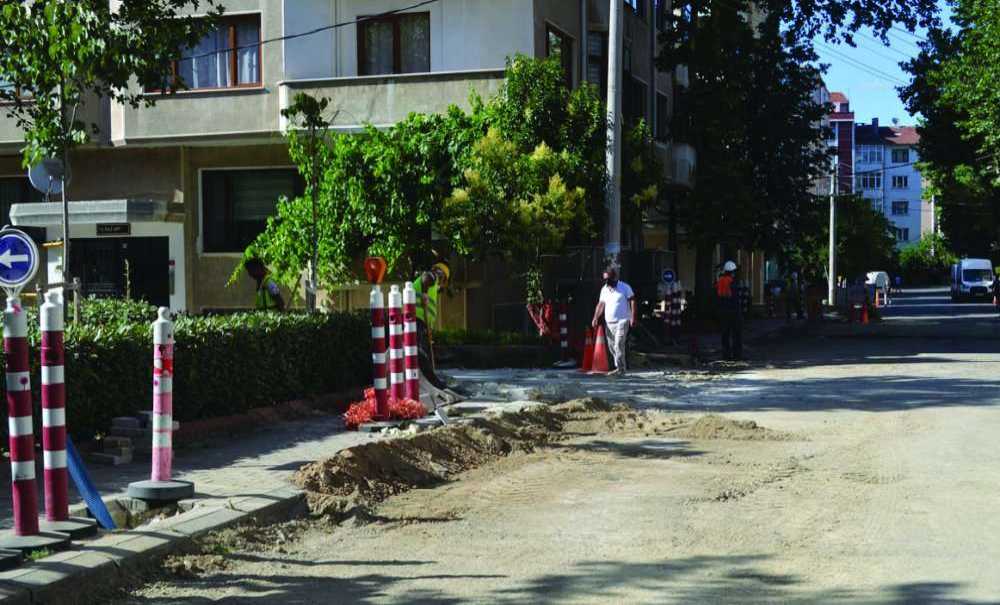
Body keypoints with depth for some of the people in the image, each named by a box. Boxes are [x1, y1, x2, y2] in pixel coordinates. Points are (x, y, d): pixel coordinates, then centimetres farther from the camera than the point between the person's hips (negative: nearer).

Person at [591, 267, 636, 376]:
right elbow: (600, 304, 13)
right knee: (611, 346, 6)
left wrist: (633, 318, -13)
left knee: (619, 345, -15)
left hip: (622, 321, -6)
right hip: (609, 322, 6)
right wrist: (595, 318, 2)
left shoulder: (625, 287, -4)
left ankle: (620, 368, -12)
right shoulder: (604, 289, 12)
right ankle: (621, 367, 16)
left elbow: (632, 302, -5)